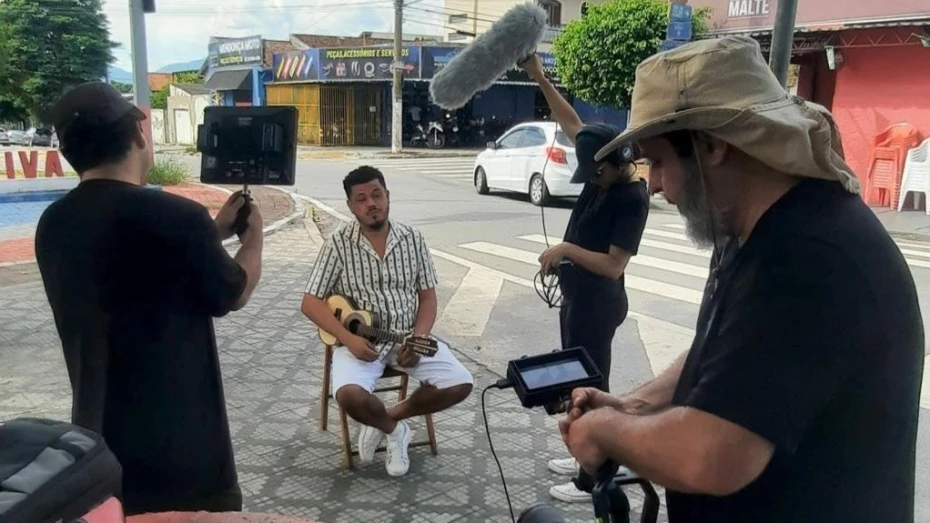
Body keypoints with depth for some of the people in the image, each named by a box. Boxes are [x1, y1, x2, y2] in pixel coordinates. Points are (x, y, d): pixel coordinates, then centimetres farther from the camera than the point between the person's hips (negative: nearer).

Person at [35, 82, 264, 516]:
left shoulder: (53, 226, -2)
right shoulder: (176, 217, -22)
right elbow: (233, 295, -5)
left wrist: (213, 231, 18)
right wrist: (253, 236, 13)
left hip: (98, 440, 6)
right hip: (179, 444, -6)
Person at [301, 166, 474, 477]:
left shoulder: (413, 239, 2)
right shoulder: (339, 244, -5)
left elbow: (428, 297, 6)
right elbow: (310, 303, -6)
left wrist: (418, 339, -12)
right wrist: (348, 339, -20)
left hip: (408, 336, 3)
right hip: (360, 339, -3)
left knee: (461, 383, -15)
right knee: (349, 396, -32)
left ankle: (388, 418, 5)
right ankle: (395, 429, 3)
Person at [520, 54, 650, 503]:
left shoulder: (633, 200, -21)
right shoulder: (605, 173, 1)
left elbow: (614, 266, -24)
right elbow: (572, 123, 9)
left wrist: (565, 249, -20)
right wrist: (540, 78, 4)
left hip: (598, 304, -9)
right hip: (577, 296, 9)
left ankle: (593, 480, 15)